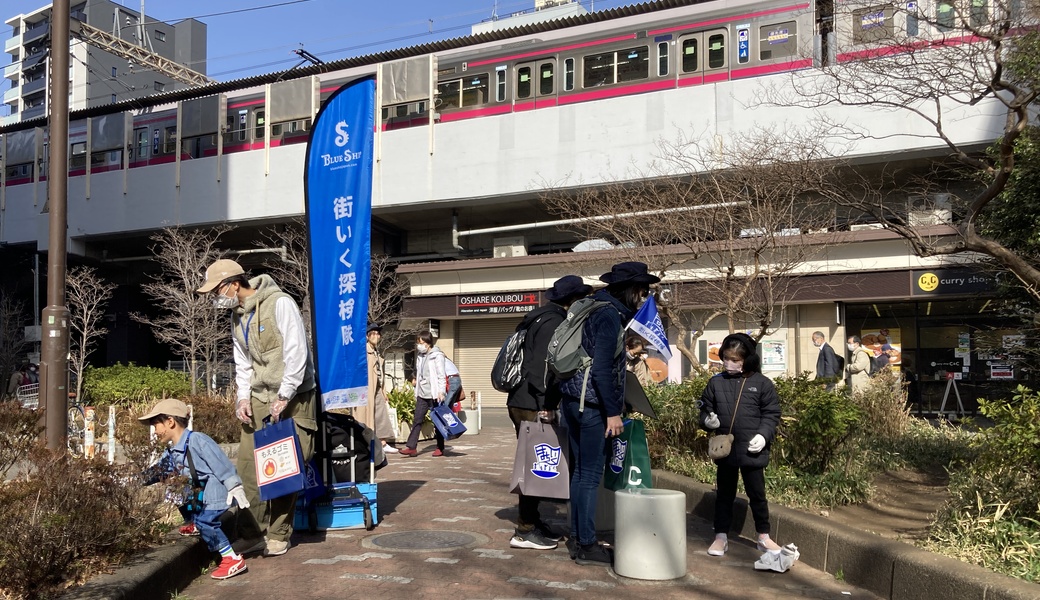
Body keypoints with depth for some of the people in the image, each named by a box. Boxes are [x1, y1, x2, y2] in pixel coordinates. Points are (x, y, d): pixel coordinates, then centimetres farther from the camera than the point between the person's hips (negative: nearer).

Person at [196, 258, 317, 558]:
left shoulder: (280, 303, -15)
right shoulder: (237, 315, 11)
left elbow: (296, 353, -18)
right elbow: (242, 362, 14)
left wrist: (283, 398, -18)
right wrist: (243, 398, 1)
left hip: (292, 398, -7)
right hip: (258, 400, 7)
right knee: (248, 466, 0)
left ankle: (278, 536, 10)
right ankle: (252, 534, 9)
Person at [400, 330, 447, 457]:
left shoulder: (437, 356, -8)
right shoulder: (420, 356, 14)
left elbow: (441, 375, -12)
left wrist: (441, 392, -18)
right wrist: (417, 392, 18)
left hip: (434, 394, -7)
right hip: (422, 394, 7)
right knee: (417, 420, 0)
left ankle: (440, 448, 12)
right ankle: (411, 447, -2)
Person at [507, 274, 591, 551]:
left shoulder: (541, 319, 18)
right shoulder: (553, 322, -13)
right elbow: (543, 366, -22)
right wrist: (544, 406, -22)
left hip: (523, 403, 10)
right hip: (533, 405, -10)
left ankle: (532, 521, 25)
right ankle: (525, 531, 0)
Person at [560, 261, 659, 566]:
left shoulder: (594, 309, 15)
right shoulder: (610, 315, -14)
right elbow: (602, 369, -21)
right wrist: (613, 412, -17)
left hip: (572, 400, 10)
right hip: (592, 404, -10)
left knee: (580, 470, 15)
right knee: (591, 474, -2)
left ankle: (576, 537, 23)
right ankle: (586, 546, 6)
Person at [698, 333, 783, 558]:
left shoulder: (762, 384, -3)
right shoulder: (716, 382, 3)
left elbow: (771, 414, -1)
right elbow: (705, 408, 10)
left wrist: (763, 435, -15)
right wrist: (708, 420, -11)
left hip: (752, 450, -2)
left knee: (757, 493, 9)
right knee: (724, 493, 12)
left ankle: (764, 537, 25)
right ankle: (721, 536, 22)